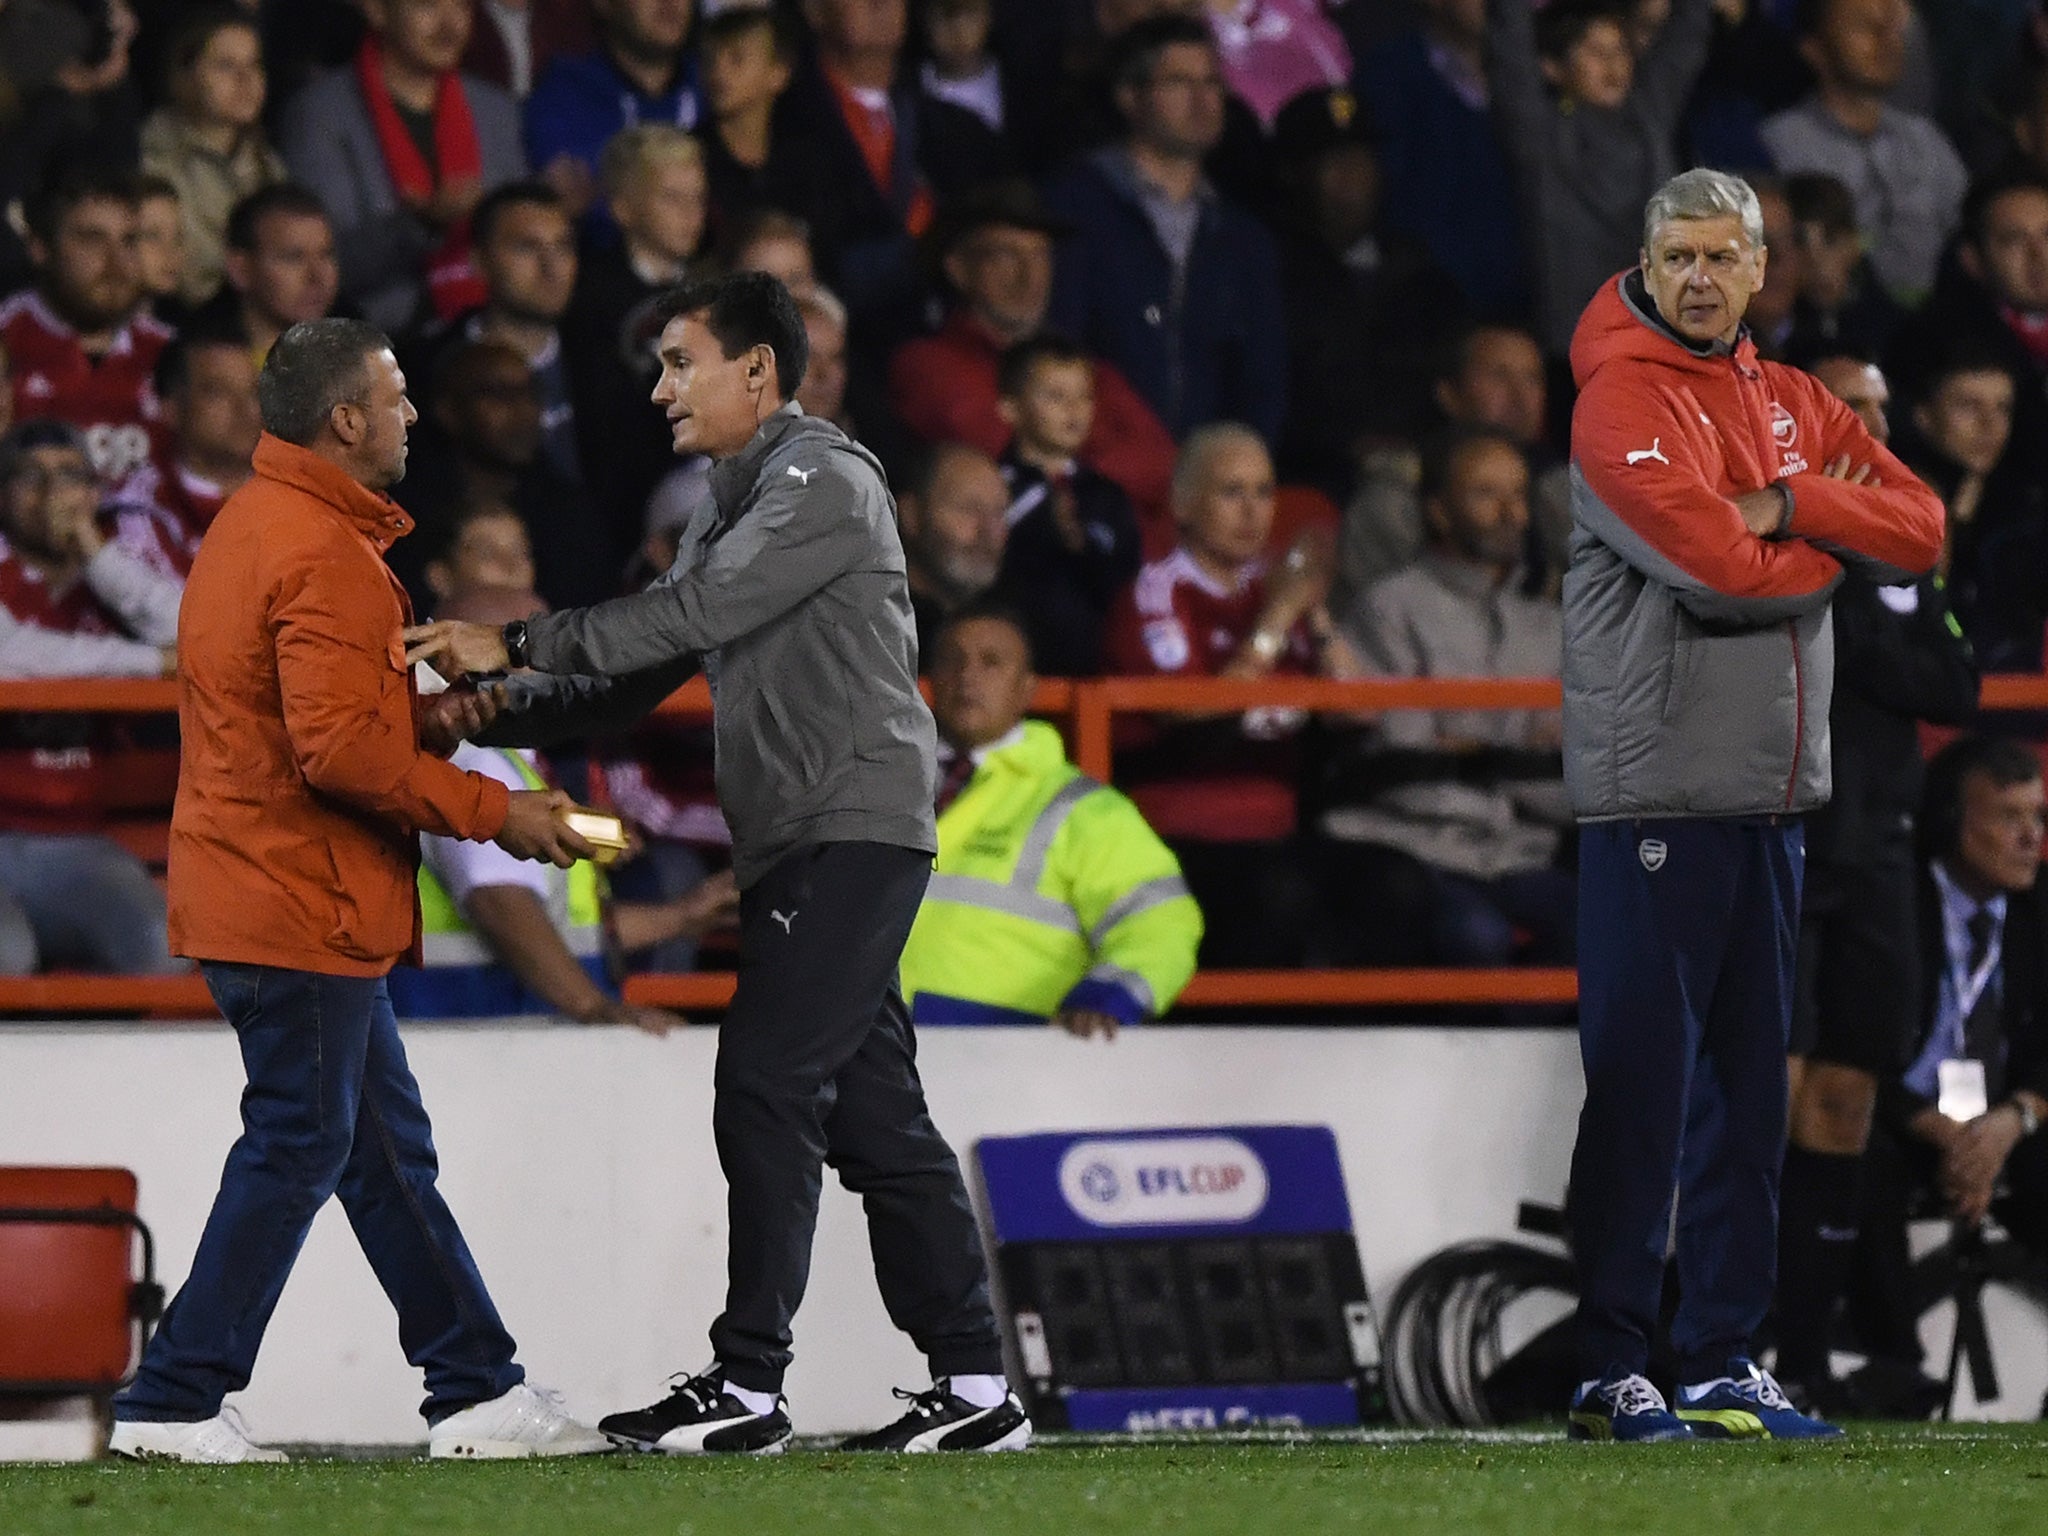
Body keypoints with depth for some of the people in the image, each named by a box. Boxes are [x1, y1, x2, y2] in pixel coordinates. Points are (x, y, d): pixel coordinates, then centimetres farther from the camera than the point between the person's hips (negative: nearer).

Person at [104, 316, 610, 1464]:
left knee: (388, 1147, 13)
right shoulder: (323, 553, -18)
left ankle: (480, 1394, 17)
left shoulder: (253, 525, 16)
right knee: (300, 1150, -5)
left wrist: (426, 720, 8)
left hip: (254, 887, 11)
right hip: (301, 906, -11)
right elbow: (339, 747, -24)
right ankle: (173, 1405, -3)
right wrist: (492, 810, -17)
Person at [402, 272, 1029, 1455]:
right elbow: (646, 672, 18)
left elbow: (689, 615, -19)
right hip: (800, 850, 10)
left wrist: (515, 643, -19)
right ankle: (976, 1388, 8)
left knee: (767, 1087, -13)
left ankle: (748, 1387, -13)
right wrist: (500, 712, 4)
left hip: (853, 826, -10)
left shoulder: (825, 479, -9)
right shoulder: (736, 506, 22)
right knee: (873, 1112, 7)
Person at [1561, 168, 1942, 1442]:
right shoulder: (1623, 398, -8)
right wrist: (1836, 541, -1)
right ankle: (1608, 1370, -4)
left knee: (1748, 1085, 10)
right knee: (1639, 1085, -7)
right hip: (1653, 797, -7)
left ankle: (1726, 1362, 16)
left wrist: (1787, 506, -10)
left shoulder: (1791, 403, 15)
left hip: (1771, 797, 7)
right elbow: (1714, 563, -20)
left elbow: (1921, 529, 5)